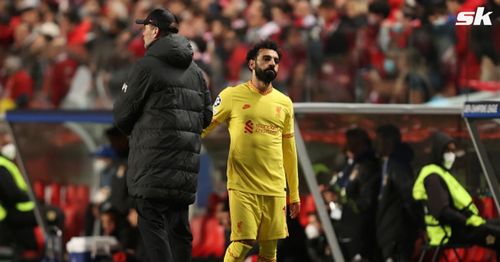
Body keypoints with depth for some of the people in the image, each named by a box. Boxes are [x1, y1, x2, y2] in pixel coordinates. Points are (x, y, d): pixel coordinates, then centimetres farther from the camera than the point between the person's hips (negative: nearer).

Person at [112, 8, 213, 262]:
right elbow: (206, 116, 17)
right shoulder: (195, 71, 17)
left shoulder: (147, 65, -6)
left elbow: (122, 112, -4)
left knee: (152, 223, -8)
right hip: (186, 164, 7)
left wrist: (132, 131, 16)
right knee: (178, 226, 10)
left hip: (154, 160, -7)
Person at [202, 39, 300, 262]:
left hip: (275, 188, 4)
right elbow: (202, 127, 3)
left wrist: (294, 194, 16)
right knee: (242, 244, -12)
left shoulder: (284, 103, 12)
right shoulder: (232, 96, 0)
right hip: (242, 186, -4)